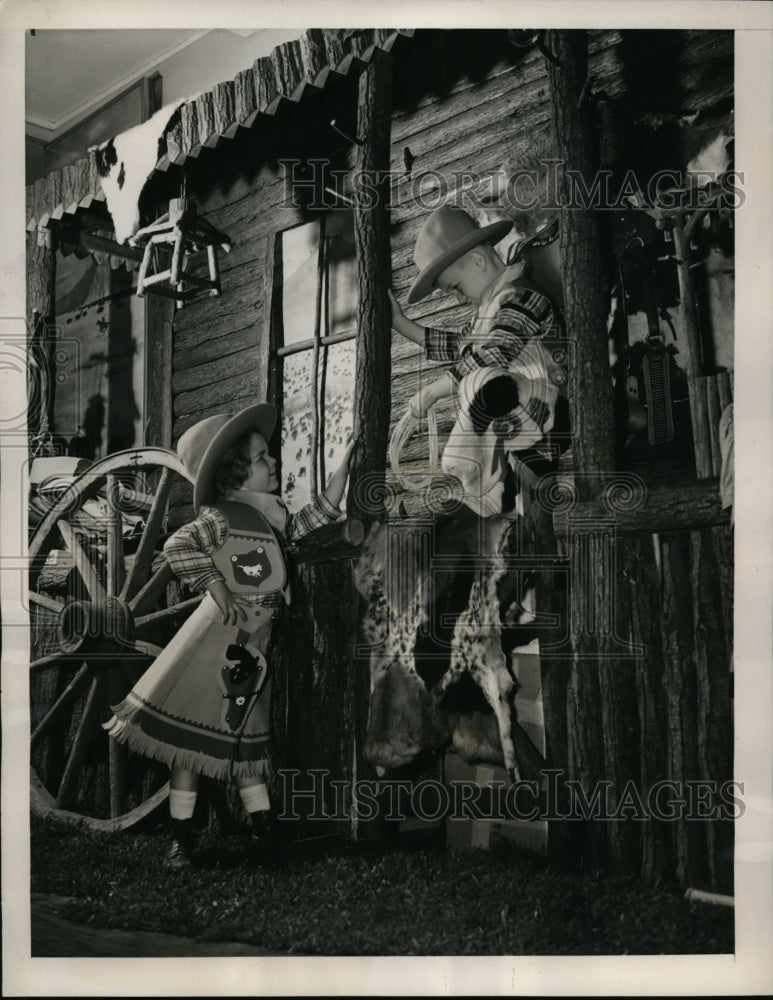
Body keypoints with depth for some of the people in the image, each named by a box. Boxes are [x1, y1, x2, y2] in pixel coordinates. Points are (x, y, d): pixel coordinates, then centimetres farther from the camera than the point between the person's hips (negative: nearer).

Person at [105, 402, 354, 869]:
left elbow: (317, 515, 18)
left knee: (246, 737, 17)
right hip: (218, 642, -8)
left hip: (254, 647, 8)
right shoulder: (221, 518, -16)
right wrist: (217, 587, -22)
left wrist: (344, 464, 11)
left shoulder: (275, 512, 8)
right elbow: (178, 545, -26)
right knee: (193, 742, 3)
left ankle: (267, 830, 23)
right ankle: (181, 837, 14)